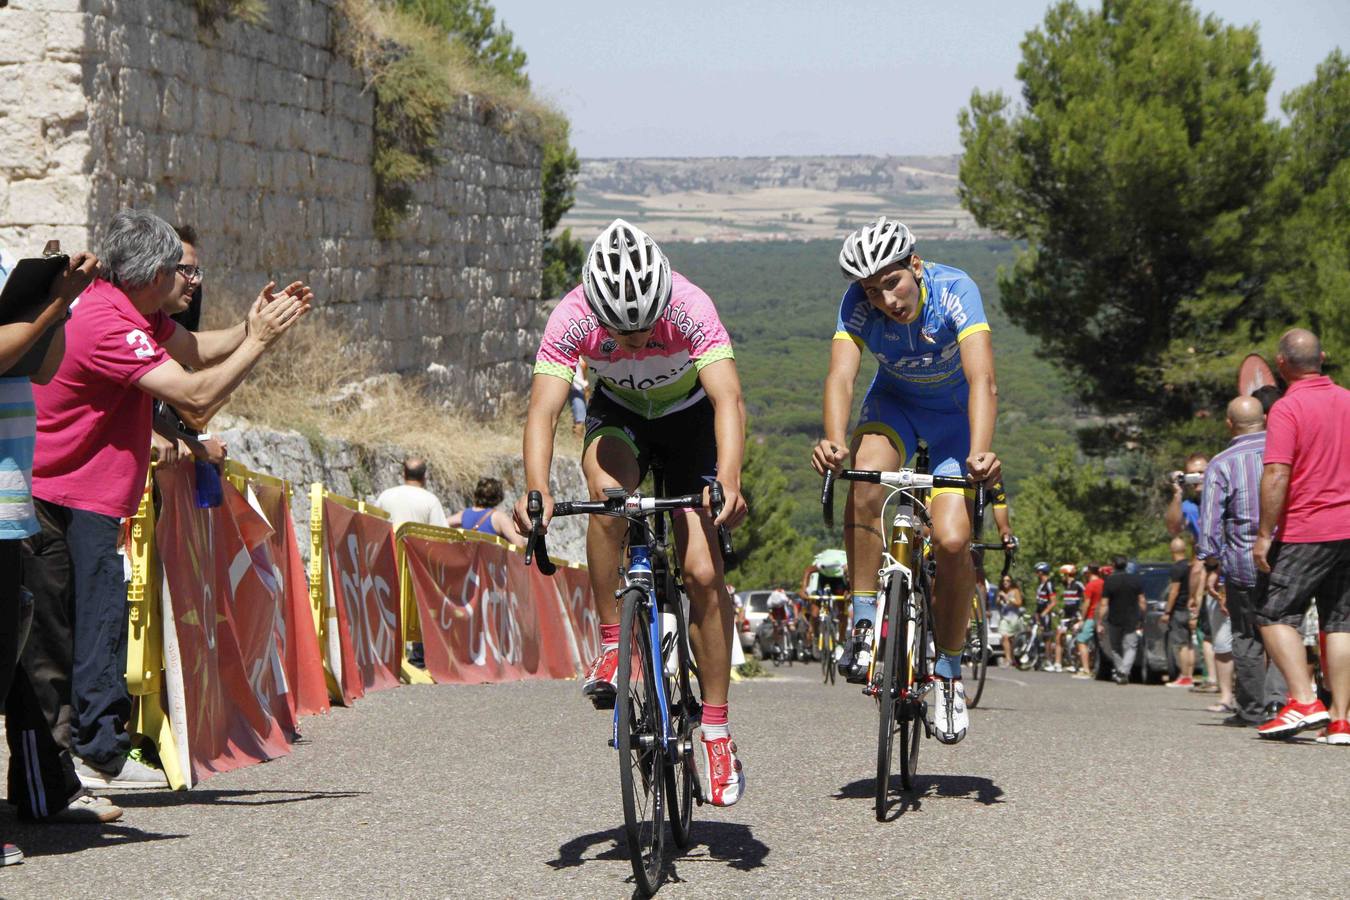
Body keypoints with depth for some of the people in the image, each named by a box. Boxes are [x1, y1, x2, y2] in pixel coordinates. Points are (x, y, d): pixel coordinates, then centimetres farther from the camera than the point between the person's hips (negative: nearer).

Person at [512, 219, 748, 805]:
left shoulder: (691, 307, -35)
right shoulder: (572, 318, -31)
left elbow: (728, 400, -42)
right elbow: (543, 410, -36)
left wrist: (728, 482, -59)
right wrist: (536, 489, -54)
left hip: (689, 415, -1)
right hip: (618, 413, 1)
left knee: (703, 571, -12)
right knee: (609, 493, -34)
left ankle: (715, 729, -1)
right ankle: (611, 646, -19)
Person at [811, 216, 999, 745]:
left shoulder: (954, 290, -31)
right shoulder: (858, 305, -24)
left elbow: (982, 380, -42)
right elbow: (841, 376, -37)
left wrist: (980, 452, -59)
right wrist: (834, 443, -58)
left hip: (956, 414, -1)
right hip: (895, 403, 1)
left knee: (951, 541, -18)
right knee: (866, 479, -33)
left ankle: (948, 672, 4)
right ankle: (864, 623, -20)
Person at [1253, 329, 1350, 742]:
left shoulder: (1287, 409, -12)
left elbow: (1277, 477, -20)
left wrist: (1264, 534, -15)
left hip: (1304, 533, -6)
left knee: (1275, 614, 1)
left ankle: (1304, 701, -14)